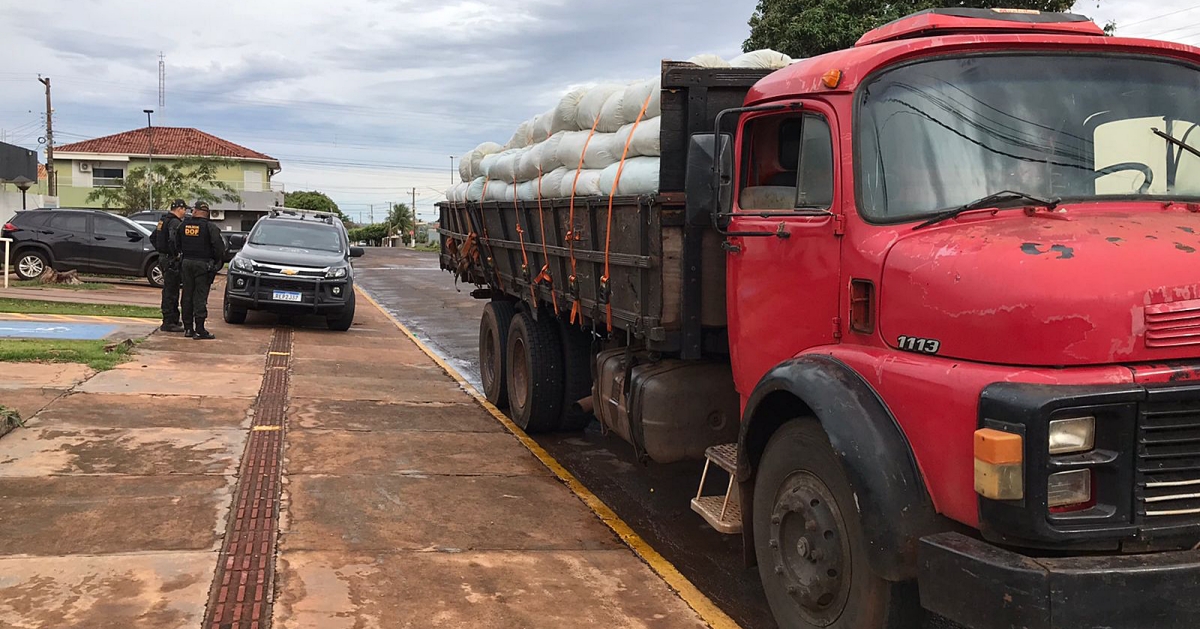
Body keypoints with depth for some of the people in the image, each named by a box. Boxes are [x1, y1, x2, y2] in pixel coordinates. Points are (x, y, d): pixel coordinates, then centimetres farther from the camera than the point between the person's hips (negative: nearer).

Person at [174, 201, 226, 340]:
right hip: (202, 263, -5)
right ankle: (199, 330, -7)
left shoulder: (183, 225, 5)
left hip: (187, 262, 5)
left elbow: (177, 243, 14)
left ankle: (188, 328, 16)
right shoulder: (209, 227, -11)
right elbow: (218, 246, -17)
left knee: (187, 296, 12)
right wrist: (218, 262, -4)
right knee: (200, 297, -5)